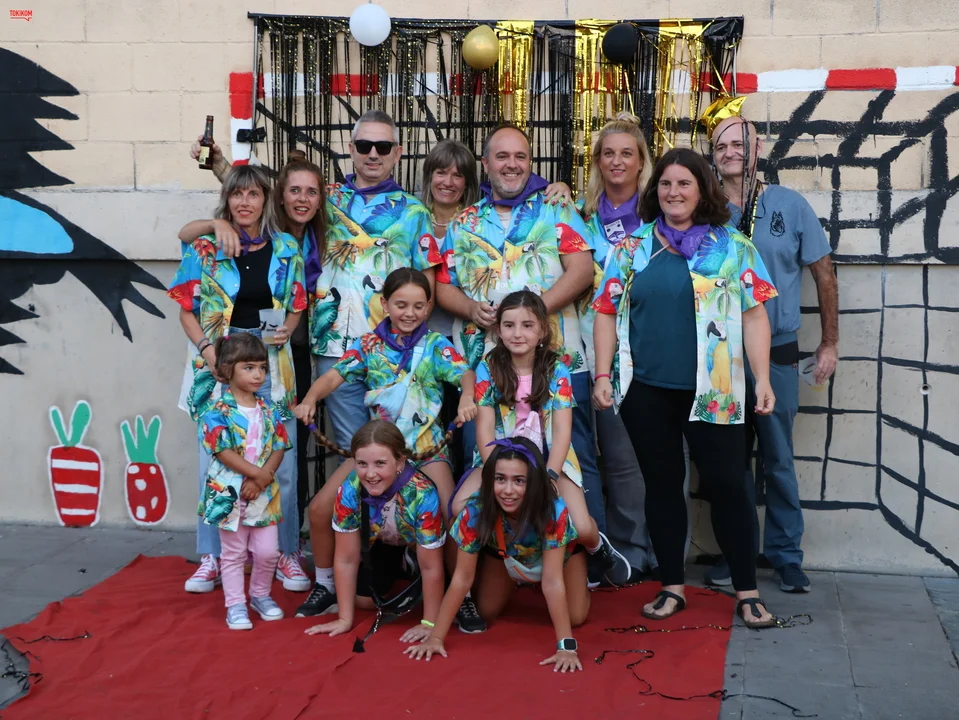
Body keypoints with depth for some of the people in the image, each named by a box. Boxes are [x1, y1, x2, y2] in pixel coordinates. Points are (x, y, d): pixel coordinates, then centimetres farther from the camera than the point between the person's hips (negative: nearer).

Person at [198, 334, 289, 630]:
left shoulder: (269, 412, 5)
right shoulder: (219, 411, -10)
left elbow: (279, 448, 1)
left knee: (268, 551, 7)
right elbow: (223, 451, -16)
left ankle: (261, 595, 29)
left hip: (265, 494, 4)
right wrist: (258, 473, -18)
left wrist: (262, 479, -13)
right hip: (229, 493, -4)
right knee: (234, 553, 7)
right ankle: (236, 605, 18)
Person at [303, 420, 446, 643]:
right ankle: (398, 576, 24)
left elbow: (430, 567, -31)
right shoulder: (349, 491, -33)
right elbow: (346, 559, -21)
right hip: (381, 545, 2)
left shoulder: (423, 495, -43)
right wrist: (345, 619, -20)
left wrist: (429, 624, -26)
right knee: (363, 600, -5)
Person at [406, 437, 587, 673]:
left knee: (576, 617, -10)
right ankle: (517, 583, 33)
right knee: (485, 614, 1)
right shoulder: (476, 510, -38)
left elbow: (552, 580, -43)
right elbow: (462, 578, -31)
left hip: (559, 551, -1)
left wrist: (566, 645, -48)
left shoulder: (554, 510, -44)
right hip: (504, 554, 2)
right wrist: (436, 637, -33)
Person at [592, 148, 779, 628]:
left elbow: (753, 315, 2)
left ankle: (747, 592, 11)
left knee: (726, 484, 0)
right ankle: (672, 587, 21)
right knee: (662, 484, 9)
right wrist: (603, 376, 0)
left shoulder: (732, 247, 5)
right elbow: (607, 312, 8)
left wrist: (763, 379, -5)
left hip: (713, 390, -2)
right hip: (646, 390, 2)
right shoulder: (632, 248, 9)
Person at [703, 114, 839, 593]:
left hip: (776, 354, -1)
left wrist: (829, 344, 3)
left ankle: (785, 554, 17)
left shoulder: (790, 206, -2)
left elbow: (823, 274, 3)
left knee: (778, 459, 4)